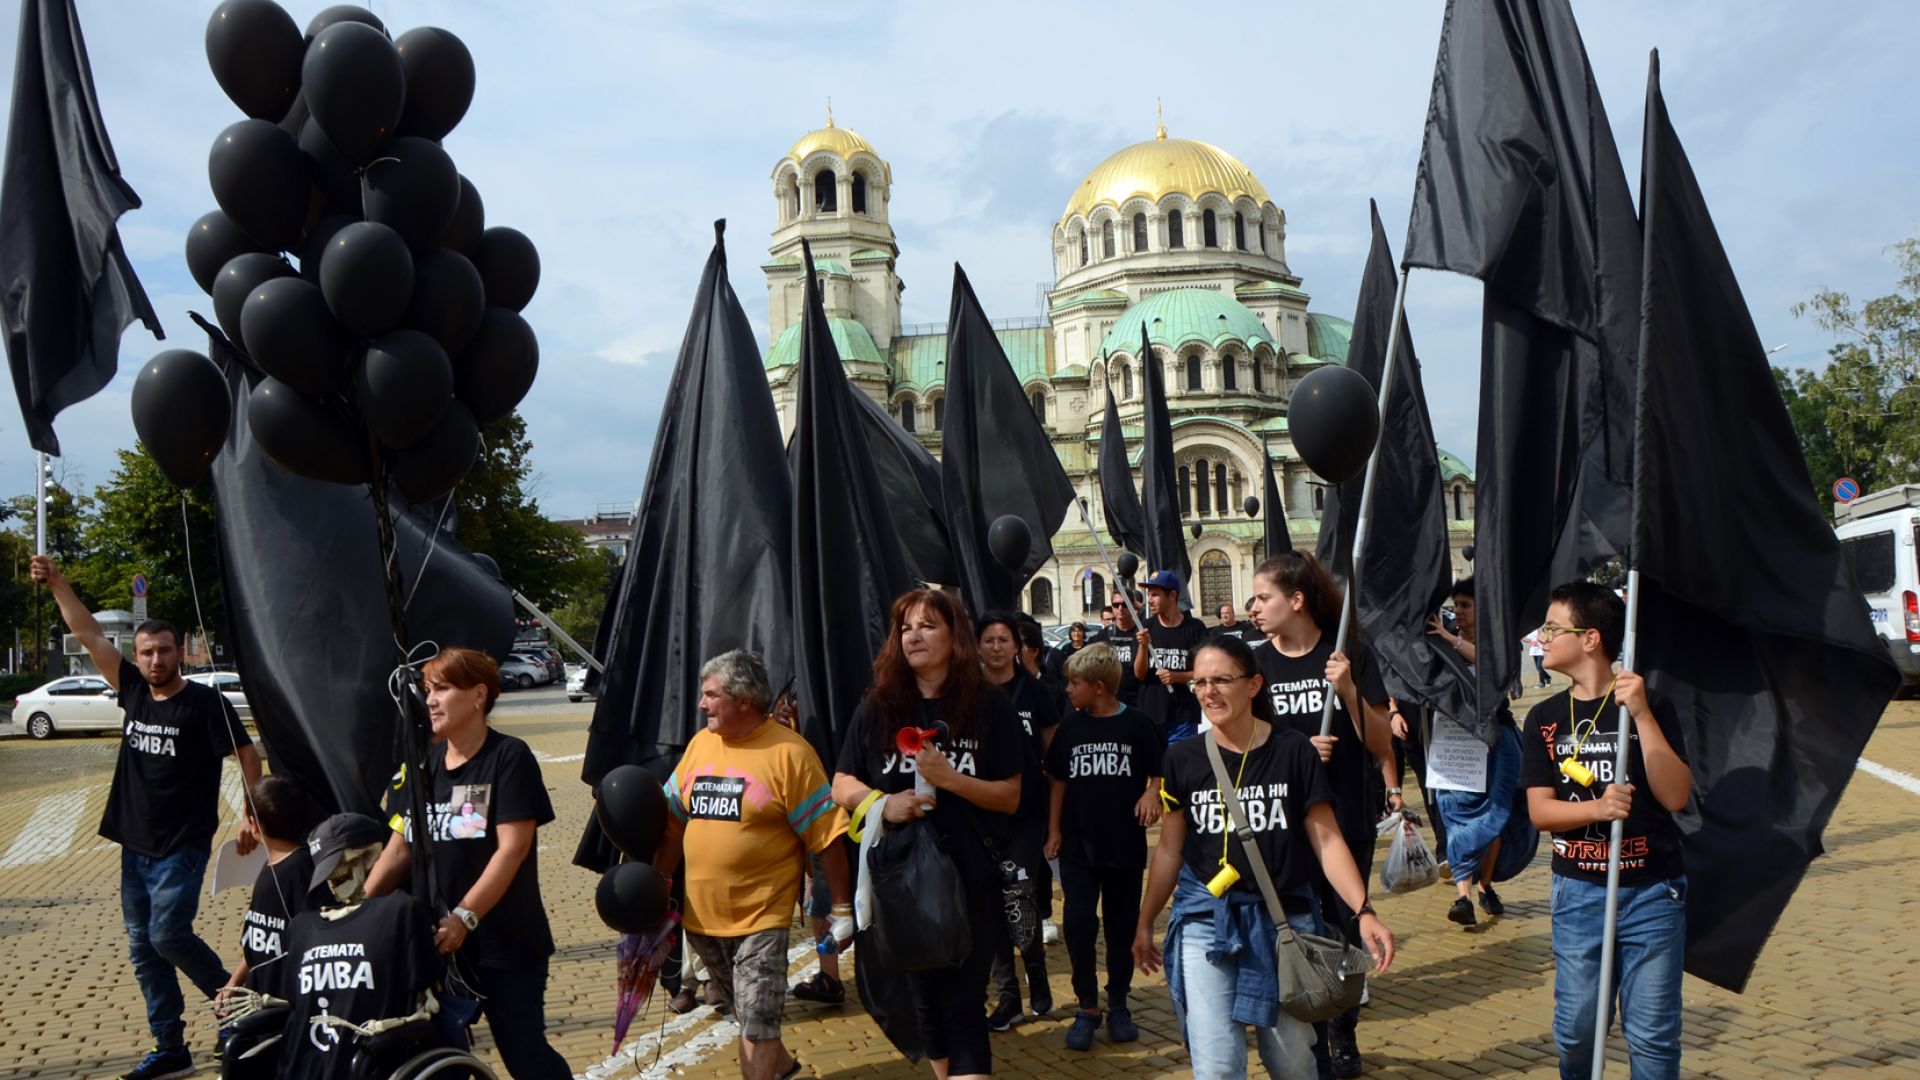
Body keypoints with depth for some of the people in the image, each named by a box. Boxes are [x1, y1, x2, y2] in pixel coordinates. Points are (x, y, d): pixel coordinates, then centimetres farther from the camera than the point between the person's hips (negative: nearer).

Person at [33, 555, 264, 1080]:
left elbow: (247, 754, -6)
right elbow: (91, 635, 7)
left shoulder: (205, 702, -10)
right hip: (135, 844, 6)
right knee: (144, 949, 8)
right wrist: (56, 582, 4)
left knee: (168, 935, -14)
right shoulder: (134, 691, 5)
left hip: (183, 847, -6)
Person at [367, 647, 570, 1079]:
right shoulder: (422, 764, 8)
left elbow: (513, 847, -18)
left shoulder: (509, 757, -11)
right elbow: (400, 849, 9)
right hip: (435, 941, 6)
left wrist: (464, 917, -25)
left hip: (506, 943, -6)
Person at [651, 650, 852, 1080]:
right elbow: (674, 825, 11)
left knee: (757, 1026, -5)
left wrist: (842, 908, -10)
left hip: (761, 916, -6)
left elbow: (827, 838, -12)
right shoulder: (700, 744, 4)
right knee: (746, 1013, 23)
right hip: (702, 914, 6)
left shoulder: (788, 753, -14)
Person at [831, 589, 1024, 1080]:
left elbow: (1010, 798, -4)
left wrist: (950, 779, -18)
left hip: (974, 880, -3)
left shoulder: (989, 708, -3)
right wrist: (882, 802, -15)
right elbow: (841, 785, 5)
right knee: (926, 998, 16)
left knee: (963, 1006, -2)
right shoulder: (876, 708, 2)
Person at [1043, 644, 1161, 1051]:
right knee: (1078, 922, -6)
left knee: (1122, 926, 10)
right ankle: (1087, 1007, 7)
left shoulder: (1137, 726, -6)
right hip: (1078, 845, 2)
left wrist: (1152, 793, -17)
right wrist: (1053, 830, 7)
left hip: (1125, 844, -1)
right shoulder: (1070, 727, 3)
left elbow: (1157, 773, 4)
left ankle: (1118, 1003, 26)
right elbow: (1059, 781, 10)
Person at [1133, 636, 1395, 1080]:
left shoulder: (1293, 751, -4)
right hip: (1206, 921, 0)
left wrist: (1364, 911, -14)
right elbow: (1169, 851, 8)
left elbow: (1327, 841, -3)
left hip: (1285, 919, 0)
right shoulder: (1183, 758, 0)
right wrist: (1145, 923, 12)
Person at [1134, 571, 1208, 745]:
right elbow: (1139, 674, 2)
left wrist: (1177, 676, -18)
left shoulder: (1195, 627, -4)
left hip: (1183, 716, -3)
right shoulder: (1146, 627, 5)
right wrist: (1143, 646, -15)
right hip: (1150, 714, 3)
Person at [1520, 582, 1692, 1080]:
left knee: (1652, 1034, 4)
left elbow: (1675, 795, -13)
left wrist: (1641, 714, -20)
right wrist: (1596, 808, -20)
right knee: (1576, 1028, 8)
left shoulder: (1651, 706, -4)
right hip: (1577, 891, 2)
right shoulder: (1545, 718, 5)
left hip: (1653, 893, -2)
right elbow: (1540, 810, -1)